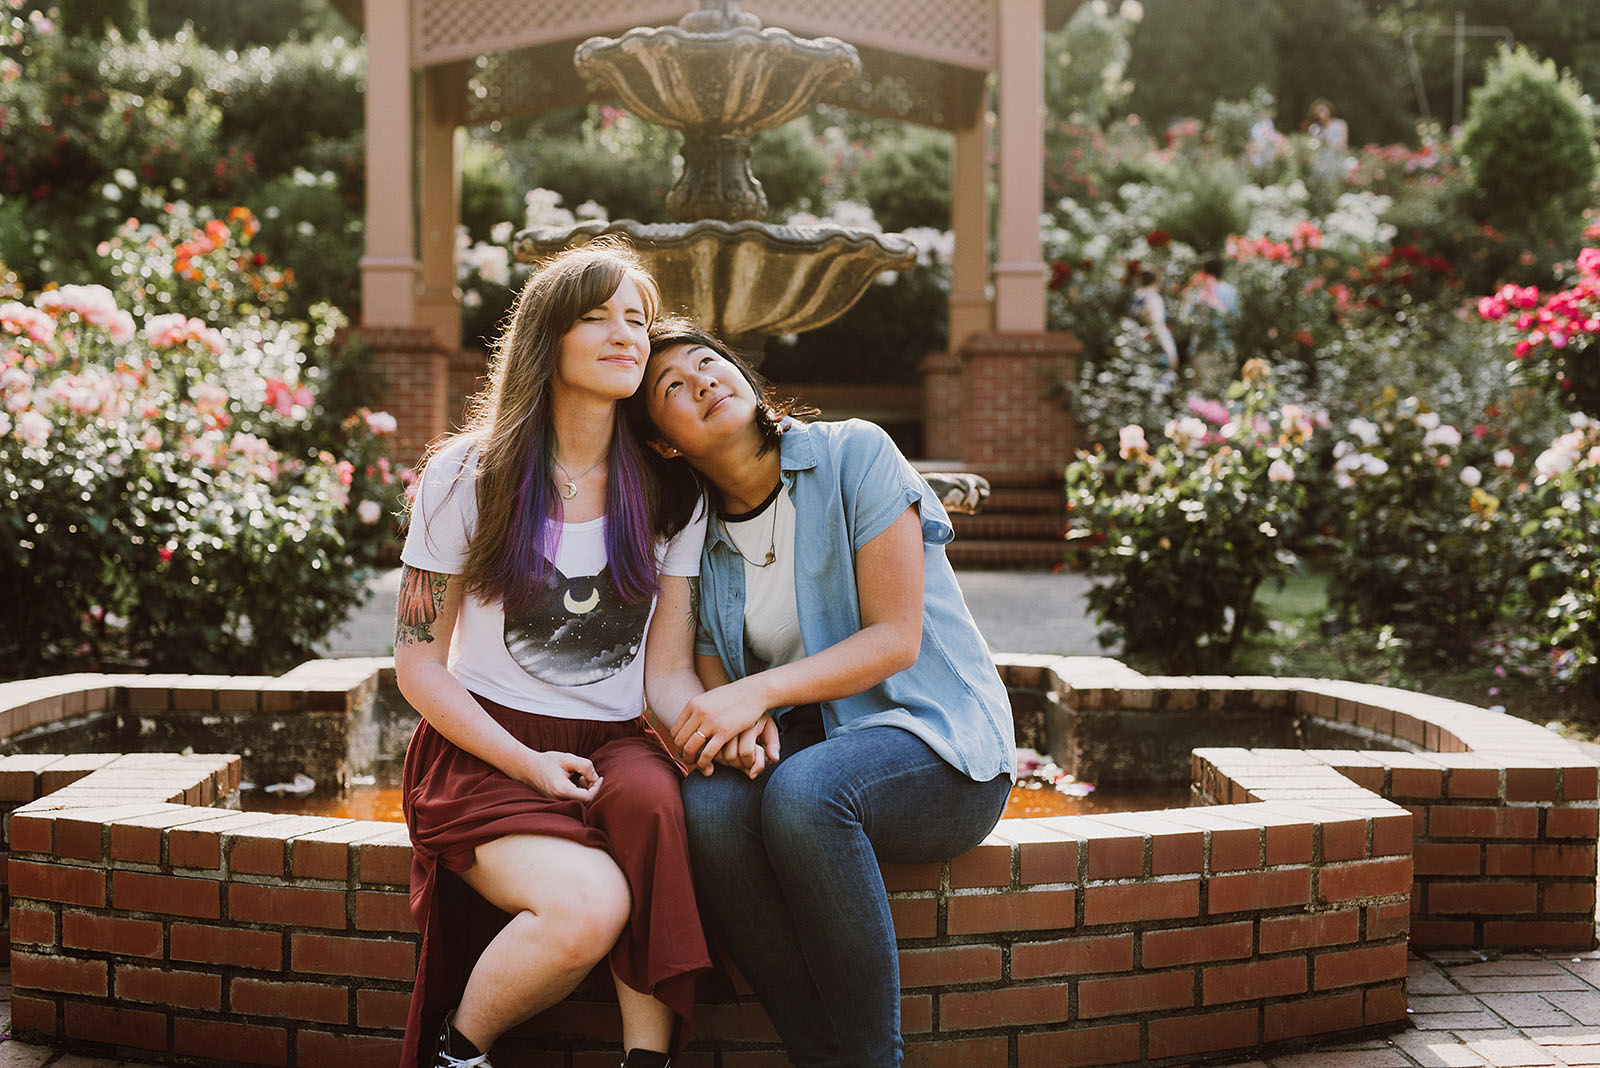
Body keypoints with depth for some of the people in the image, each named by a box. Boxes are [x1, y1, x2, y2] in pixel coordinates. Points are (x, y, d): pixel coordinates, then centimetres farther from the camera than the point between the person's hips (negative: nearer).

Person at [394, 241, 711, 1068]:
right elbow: (417, 665, 0)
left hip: (611, 745, 3)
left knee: (651, 796, -36)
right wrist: (526, 763, -14)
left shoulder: (670, 495, 7)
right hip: (485, 748, -2)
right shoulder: (465, 478, -1)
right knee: (589, 905, -32)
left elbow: (668, 669, 3)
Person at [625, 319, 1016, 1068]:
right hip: (805, 745, 4)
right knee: (708, 803, -30)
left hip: (937, 739, -4)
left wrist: (763, 691, -23)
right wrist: (737, 725, -18)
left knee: (803, 790, -36)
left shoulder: (854, 455, -6)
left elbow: (896, 638, -12)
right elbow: (711, 675, 7)